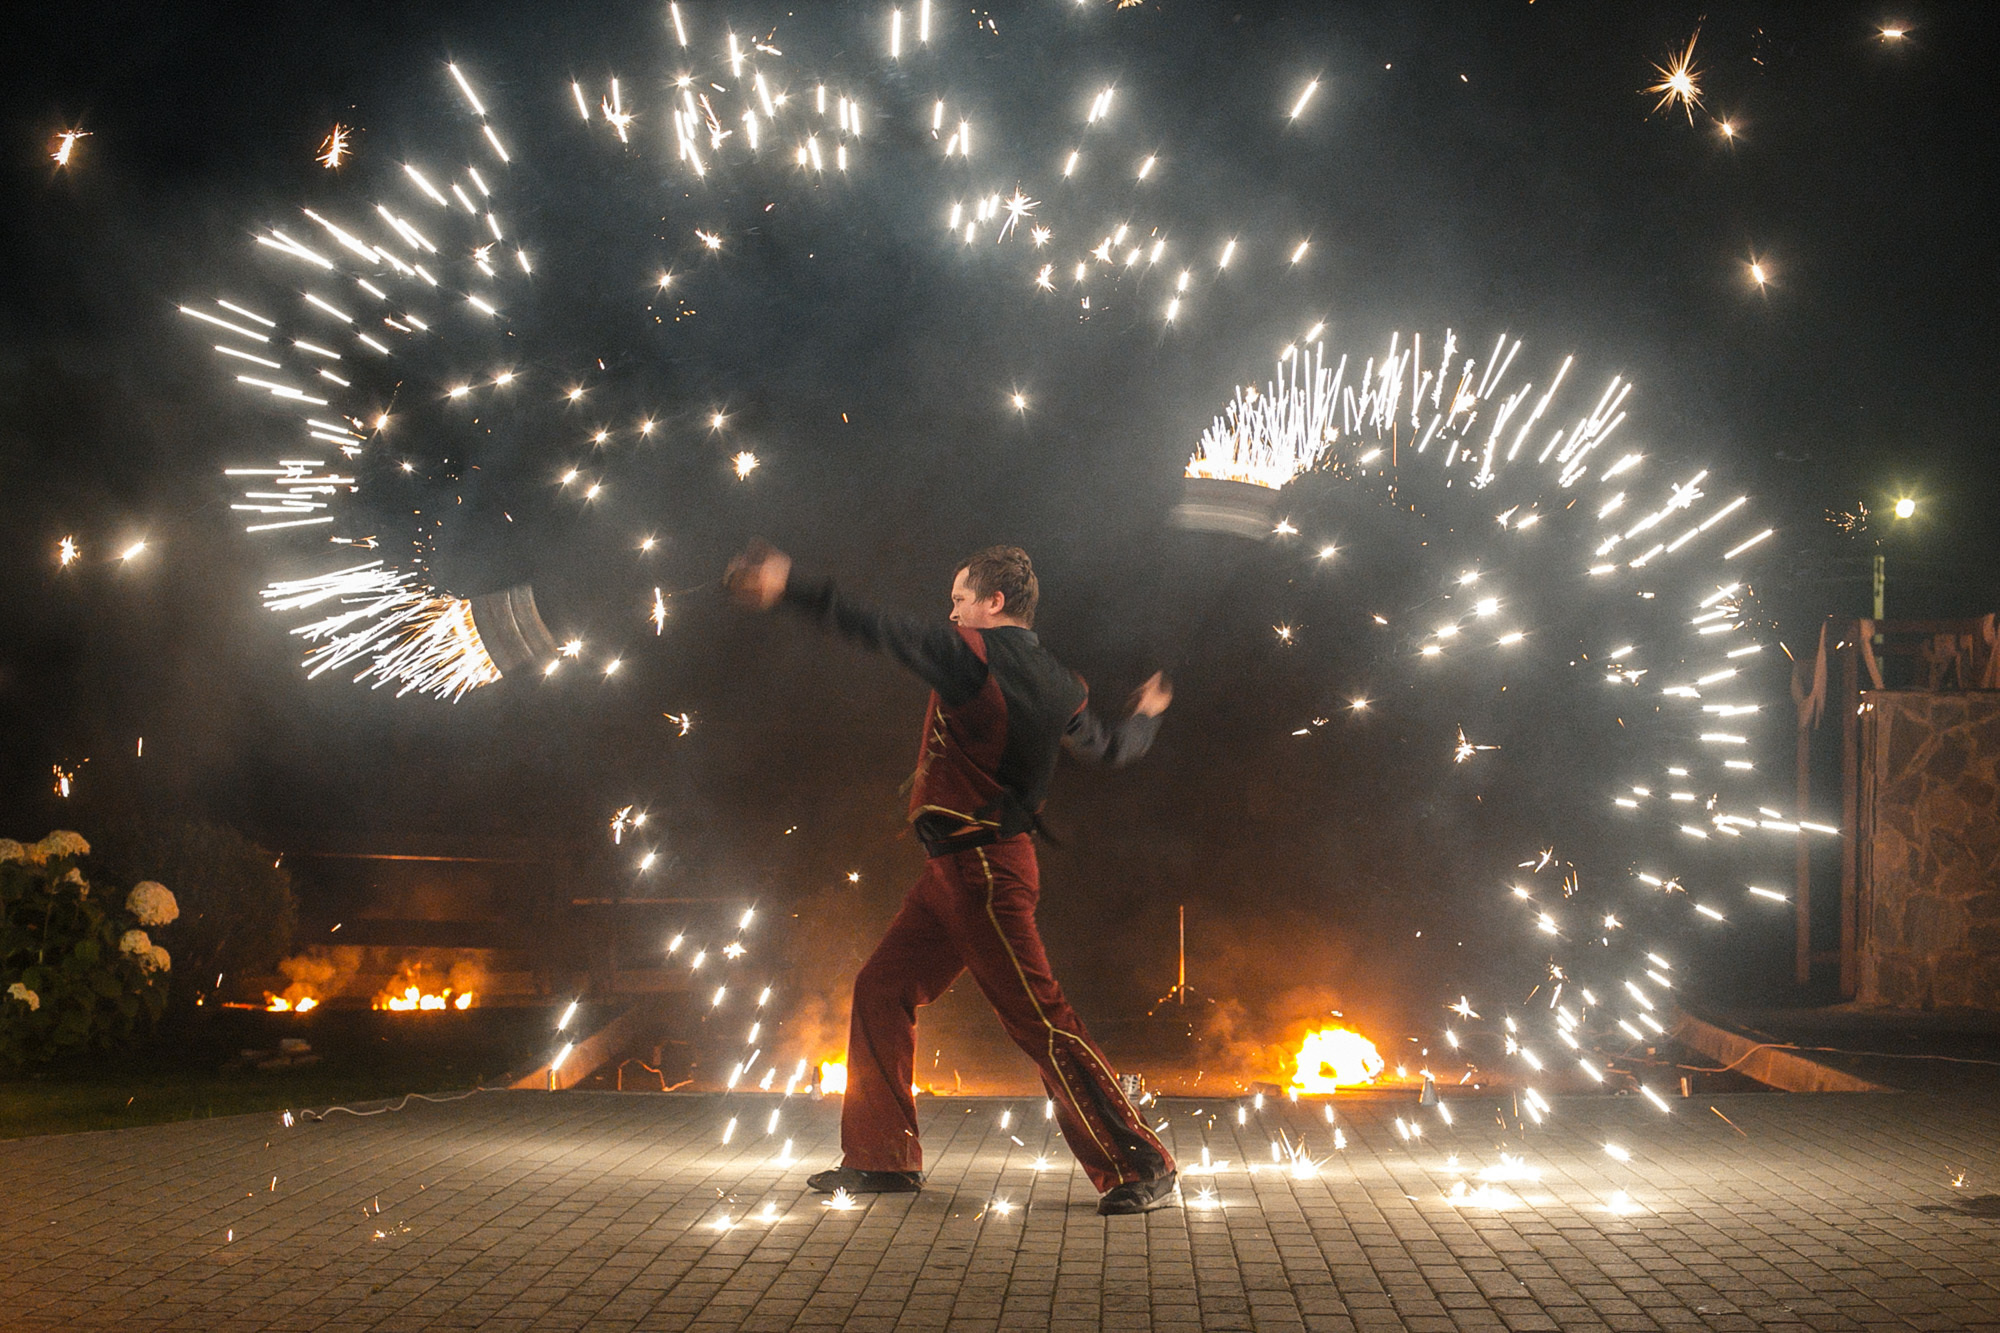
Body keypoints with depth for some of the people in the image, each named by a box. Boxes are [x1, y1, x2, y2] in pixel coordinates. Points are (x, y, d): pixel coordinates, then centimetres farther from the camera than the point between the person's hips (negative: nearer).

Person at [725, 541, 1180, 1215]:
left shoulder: (969, 654, -14)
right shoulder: (1058, 685, 9)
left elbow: (871, 626, -11)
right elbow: (1109, 747, 26)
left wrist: (789, 587, -1)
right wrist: (1146, 713, 49)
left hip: (980, 869, -10)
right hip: (955, 871, 10)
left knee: (1042, 1021, -8)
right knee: (881, 990, 15)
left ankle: (1142, 1171, -6)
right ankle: (883, 1158, 23)